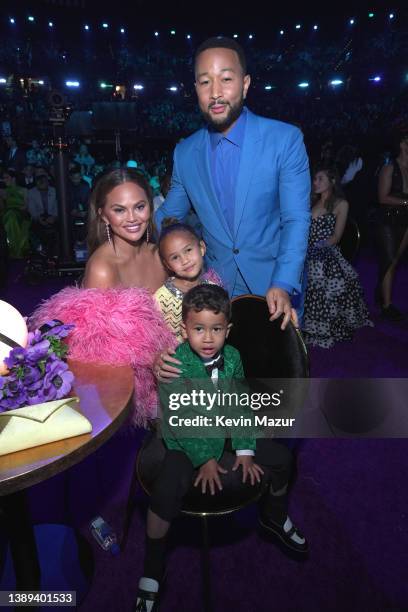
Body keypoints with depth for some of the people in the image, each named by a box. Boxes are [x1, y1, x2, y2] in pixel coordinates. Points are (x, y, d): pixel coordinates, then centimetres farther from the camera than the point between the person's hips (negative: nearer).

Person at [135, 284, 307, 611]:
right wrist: (204, 458, -18)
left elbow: (241, 406, -1)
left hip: (226, 434, 5)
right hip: (186, 442, -5)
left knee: (282, 458, 3)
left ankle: (274, 517, 35)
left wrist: (245, 450, -5)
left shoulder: (233, 357, -8)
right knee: (165, 493, -29)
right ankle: (152, 570, -1)